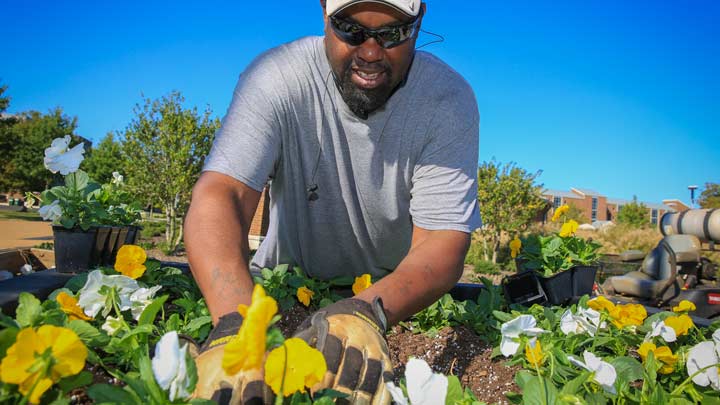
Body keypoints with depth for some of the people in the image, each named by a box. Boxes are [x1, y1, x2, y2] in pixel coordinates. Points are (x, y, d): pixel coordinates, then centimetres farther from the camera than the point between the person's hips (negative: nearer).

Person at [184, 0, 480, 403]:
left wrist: (369, 311, -43)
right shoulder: (277, 78, -19)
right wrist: (234, 323, -46)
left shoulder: (449, 99, -18)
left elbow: (444, 242, -24)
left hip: (397, 291, 0)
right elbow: (220, 195, -29)